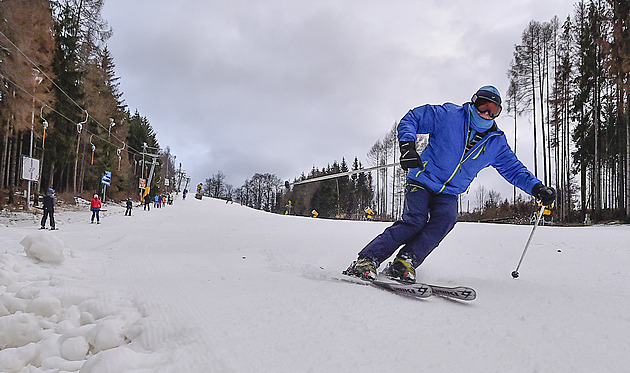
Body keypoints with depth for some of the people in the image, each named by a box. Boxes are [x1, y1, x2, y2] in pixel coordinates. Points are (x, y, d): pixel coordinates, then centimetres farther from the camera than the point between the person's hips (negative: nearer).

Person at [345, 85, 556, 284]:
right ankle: (366, 261, -22)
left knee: (446, 219, -28)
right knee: (414, 221, -25)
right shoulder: (449, 115, -8)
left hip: (449, 193, 4)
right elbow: (412, 119, -7)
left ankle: (404, 263, -29)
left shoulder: (496, 142, 7)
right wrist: (407, 146, -24)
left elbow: (513, 169, 16)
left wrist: (537, 188, 2)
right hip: (423, 180, -4)